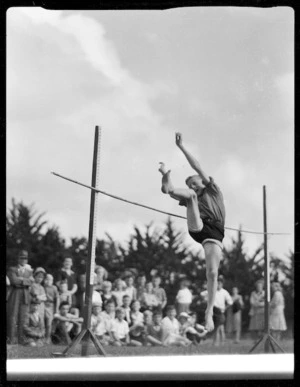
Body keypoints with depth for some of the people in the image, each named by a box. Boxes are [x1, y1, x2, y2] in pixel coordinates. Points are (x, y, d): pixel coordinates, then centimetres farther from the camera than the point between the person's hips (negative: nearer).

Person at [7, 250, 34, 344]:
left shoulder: (29, 271, 20)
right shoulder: (12, 269, 9)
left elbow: (31, 281, 3)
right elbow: (14, 280, -8)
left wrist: (20, 279, -4)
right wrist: (25, 280, -1)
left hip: (25, 296, 3)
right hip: (15, 295, -3)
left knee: (23, 318, -2)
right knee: (12, 317, -7)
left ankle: (20, 340, -1)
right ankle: (11, 340, -6)